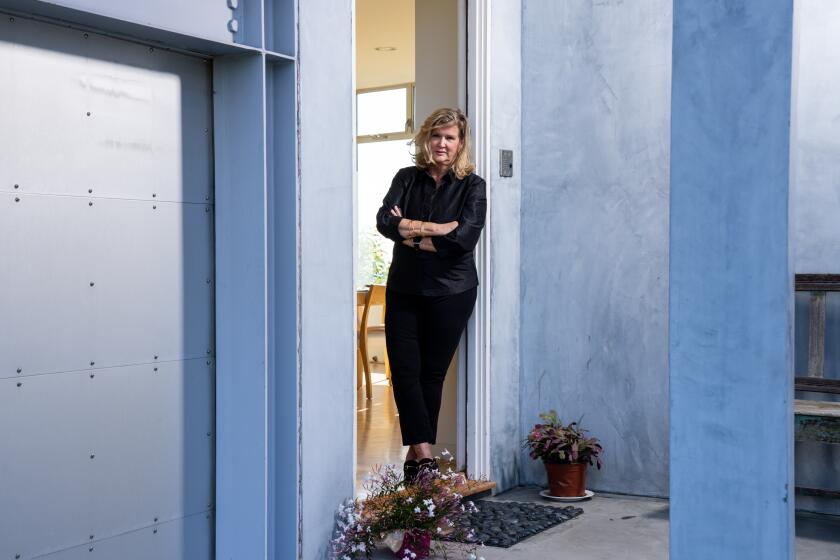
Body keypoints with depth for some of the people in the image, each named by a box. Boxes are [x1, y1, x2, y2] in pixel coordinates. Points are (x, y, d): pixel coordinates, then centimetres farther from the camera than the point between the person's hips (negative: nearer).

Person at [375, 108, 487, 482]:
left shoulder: (472, 186, -1)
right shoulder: (407, 178, 8)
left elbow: (465, 238, -16)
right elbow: (385, 221, -8)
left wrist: (411, 231, -10)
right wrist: (436, 229, -15)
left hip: (451, 292, -2)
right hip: (404, 288, 3)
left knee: (432, 373, 4)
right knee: (404, 369, -6)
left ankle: (417, 454, 14)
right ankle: (423, 452, -2)